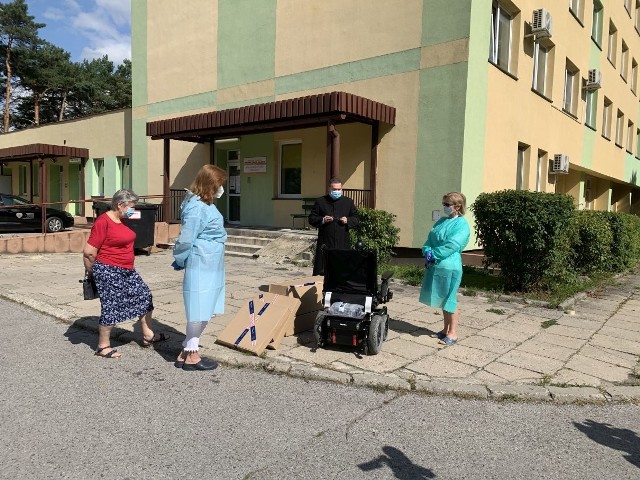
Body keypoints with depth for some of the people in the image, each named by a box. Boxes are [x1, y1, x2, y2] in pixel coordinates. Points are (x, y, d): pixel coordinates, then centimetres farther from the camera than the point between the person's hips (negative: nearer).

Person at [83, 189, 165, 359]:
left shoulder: (122, 220, 9)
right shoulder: (103, 222, -17)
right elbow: (89, 252, -17)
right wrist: (90, 271, -2)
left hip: (127, 271, 9)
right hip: (108, 272, -9)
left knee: (144, 295, 11)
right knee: (111, 307, 0)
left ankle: (148, 335, 23)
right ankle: (103, 346, 17)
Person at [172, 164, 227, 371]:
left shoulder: (206, 205, 12)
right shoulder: (198, 208, -19)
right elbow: (185, 240, -16)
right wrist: (180, 261, 0)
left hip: (210, 268, 10)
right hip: (201, 267, -9)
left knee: (204, 312, 15)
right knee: (199, 311, 2)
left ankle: (186, 352, 26)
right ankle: (190, 356, 16)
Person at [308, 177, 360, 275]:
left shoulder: (348, 202, 12)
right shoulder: (320, 201, 7)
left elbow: (356, 219, 15)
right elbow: (311, 219, 6)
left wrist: (348, 221, -5)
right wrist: (322, 220, -12)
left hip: (342, 243, 2)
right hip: (325, 243, -1)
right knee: (321, 271, 0)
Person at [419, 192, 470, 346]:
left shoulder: (462, 224, -8)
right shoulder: (441, 221, 15)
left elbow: (451, 246, -18)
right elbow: (430, 239, 12)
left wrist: (434, 254, -15)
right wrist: (427, 251, -6)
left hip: (449, 266, -7)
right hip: (435, 265, 8)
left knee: (449, 299, -1)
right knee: (442, 299, 15)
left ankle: (453, 333, 9)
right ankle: (446, 329, 27)